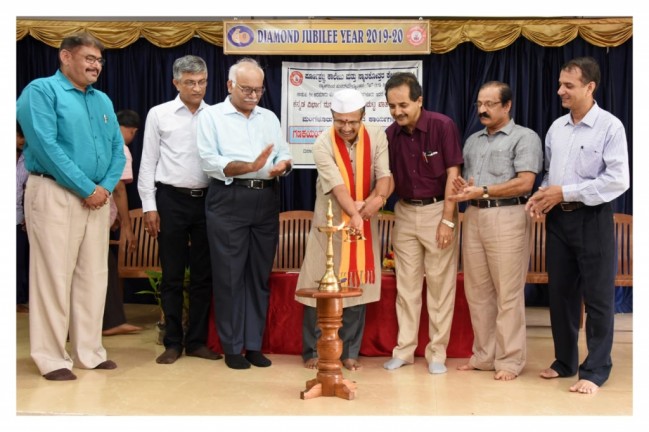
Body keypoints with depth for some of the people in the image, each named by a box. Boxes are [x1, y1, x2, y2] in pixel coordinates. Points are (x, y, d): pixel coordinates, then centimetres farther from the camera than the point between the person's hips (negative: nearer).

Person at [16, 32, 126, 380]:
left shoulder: (102, 100, 16)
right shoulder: (41, 90, -4)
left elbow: (117, 148, 12)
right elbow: (45, 145, -16)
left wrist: (106, 187, -6)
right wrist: (86, 188, -15)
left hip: (97, 198, 7)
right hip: (55, 195, -6)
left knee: (93, 277, 9)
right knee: (54, 277, -3)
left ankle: (89, 352, 19)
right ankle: (51, 358, 8)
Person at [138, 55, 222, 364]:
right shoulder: (159, 114, 2)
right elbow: (148, 163, 2)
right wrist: (149, 206, -4)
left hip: (207, 200, 2)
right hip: (171, 200, -2)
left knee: (203, 275, 8)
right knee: (172, 275, 6)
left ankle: (196, 341, 21)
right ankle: (173, 342, 18)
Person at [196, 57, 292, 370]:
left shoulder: (269, 118, 17)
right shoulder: (212, 116, 4)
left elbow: (284, 154, 12)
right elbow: (210, 162, -9)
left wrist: (282, 165, -11)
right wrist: (250, 166, -21)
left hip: (266, 201, 4)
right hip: (229, 201, -4)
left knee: (259, 275, 8)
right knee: (229, 276, 0)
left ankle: (254, 344, 17)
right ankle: (232, 347, 11)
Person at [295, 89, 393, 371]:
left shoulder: (377, 137, -6)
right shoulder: (323, 144, -16)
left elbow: (385, 175, -14)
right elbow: (338, 186, -27)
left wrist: (379, 198, -36)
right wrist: (354, 214, -43)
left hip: (365, 225, 3)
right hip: (329, 224, -2)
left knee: (357, 288, 7)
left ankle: (349, 351, 20)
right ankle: (313, 351, 17)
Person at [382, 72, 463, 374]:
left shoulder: (443, 125, -11)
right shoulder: (391, 134, 1)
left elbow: (453, 174, -11)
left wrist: (447, 221, -14)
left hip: (438, 210, -4)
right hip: (404, 212, 4)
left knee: (440, 284, 3)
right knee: (406, 284, 8)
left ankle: (437, 353, 14)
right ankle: (404, 349, 18)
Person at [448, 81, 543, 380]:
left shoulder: (525, 137, 1)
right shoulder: (473, 140, 21)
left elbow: (524, 183, -11)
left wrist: (482, 191, -13)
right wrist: (463, 190, -5)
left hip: (507, 217, -6)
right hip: (473, 217, 6)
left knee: (508, 293, -3)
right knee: (477, 291, 8)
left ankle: (510, 360, 7)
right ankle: (483, 355, 18)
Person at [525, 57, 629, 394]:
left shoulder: (610, 126, -8)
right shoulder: (556, 127, 10)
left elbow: (618, 180, -16)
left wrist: (565, 192, -16)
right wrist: (541, 195, -4)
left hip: (592, 219, -6)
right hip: (558, 218, 6)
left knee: (598, 297, 3)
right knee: (560, 293, 12)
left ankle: (595, 370, 15)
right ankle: (564, 361, 26)